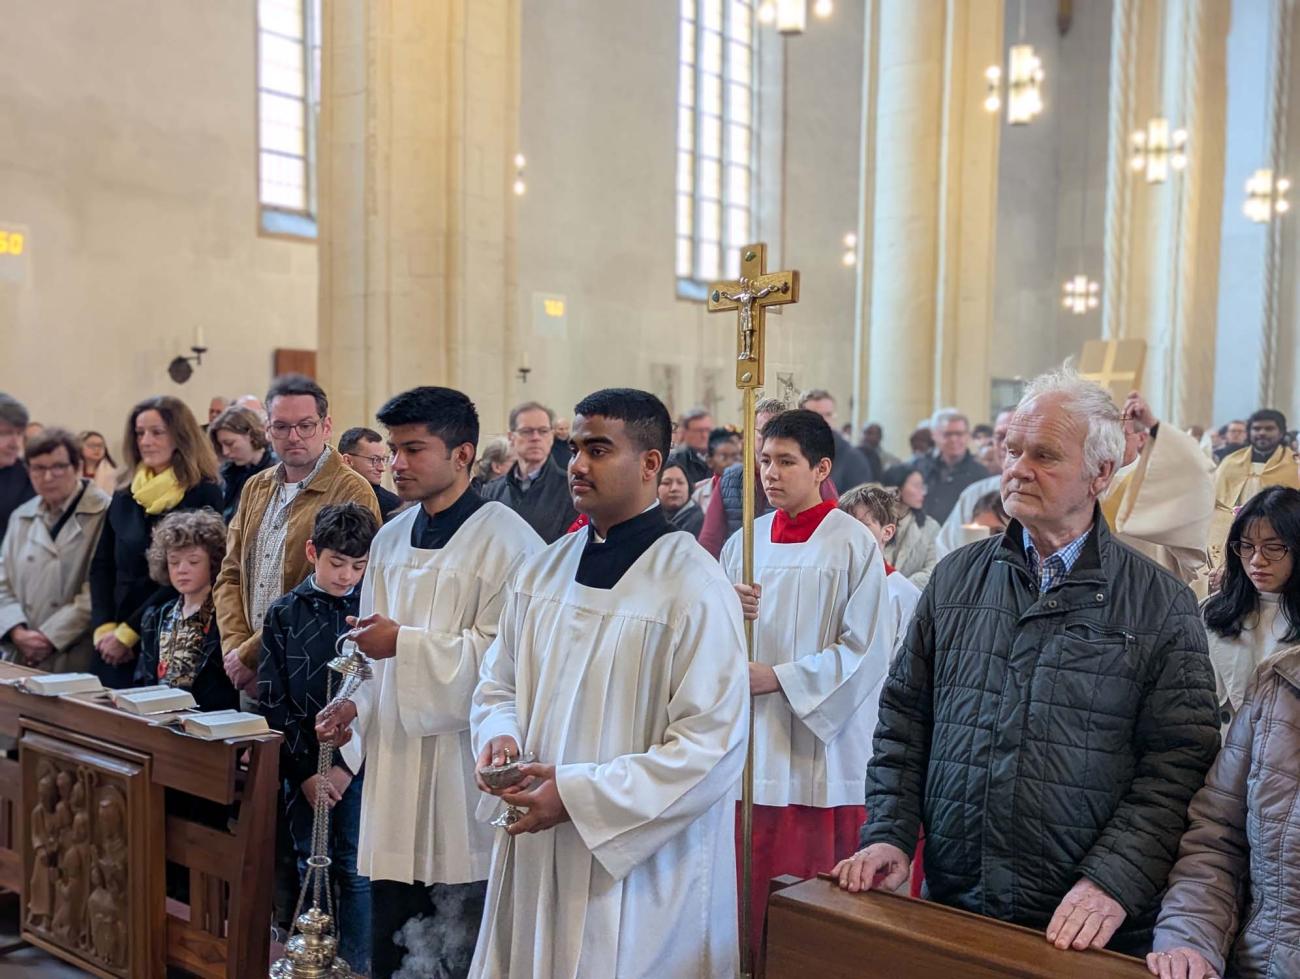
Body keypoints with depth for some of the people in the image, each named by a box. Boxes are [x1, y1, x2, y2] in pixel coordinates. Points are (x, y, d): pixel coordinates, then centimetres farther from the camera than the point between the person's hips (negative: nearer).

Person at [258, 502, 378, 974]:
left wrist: (346, 765, -9)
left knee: (354, 869, 3)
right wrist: (306, 769, -5)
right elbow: (272, 701, 0)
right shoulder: (284, 614, 1)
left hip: (358, 763, -2)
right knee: (312, 866, 11)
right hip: (302, 766, 2)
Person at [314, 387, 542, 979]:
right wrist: (358, 704, 4)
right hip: (396, 758, 7)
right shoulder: (391, 540, 12)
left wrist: (405, 642, -18)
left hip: (463, 768, -6)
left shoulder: (507, 540, -12)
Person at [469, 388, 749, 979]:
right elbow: (497, 688, 16)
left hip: (638, 872, -5)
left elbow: (712, 747, -18)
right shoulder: (542, 571, 7)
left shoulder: (694, 588, -14)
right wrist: (500, 736, -7)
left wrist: (579, 795, -20)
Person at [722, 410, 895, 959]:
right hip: (750, 740, 4)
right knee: (749, 892, 7)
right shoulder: (744, 542, 9)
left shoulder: (853, 543, -5)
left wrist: (779, 677, -13)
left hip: (819, 745, -4)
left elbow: (868, 649, -9)